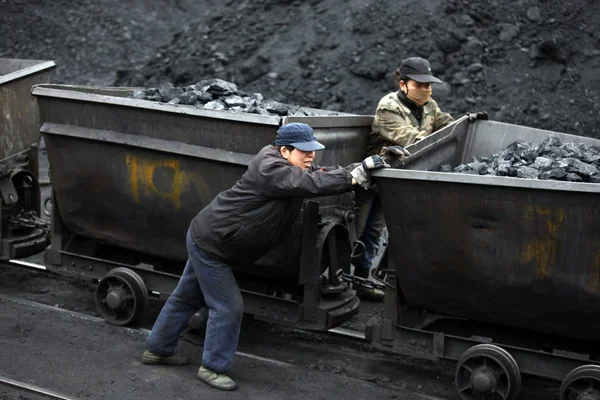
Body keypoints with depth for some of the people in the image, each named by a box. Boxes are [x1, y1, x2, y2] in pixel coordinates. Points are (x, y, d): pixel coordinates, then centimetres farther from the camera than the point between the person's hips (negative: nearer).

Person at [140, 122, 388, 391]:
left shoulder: (297, 170, 4)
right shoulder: (270, 168, -27)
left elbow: (323, 175, 2)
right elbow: (313, 184, -34)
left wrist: (363, 167, -10)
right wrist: (355, 177, -32)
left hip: (206, 239, 10)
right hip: (210, 243, -10)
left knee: (187, 298, 22)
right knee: (228, 307, -2)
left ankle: (158, 349, 38)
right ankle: (212, 368, 13)